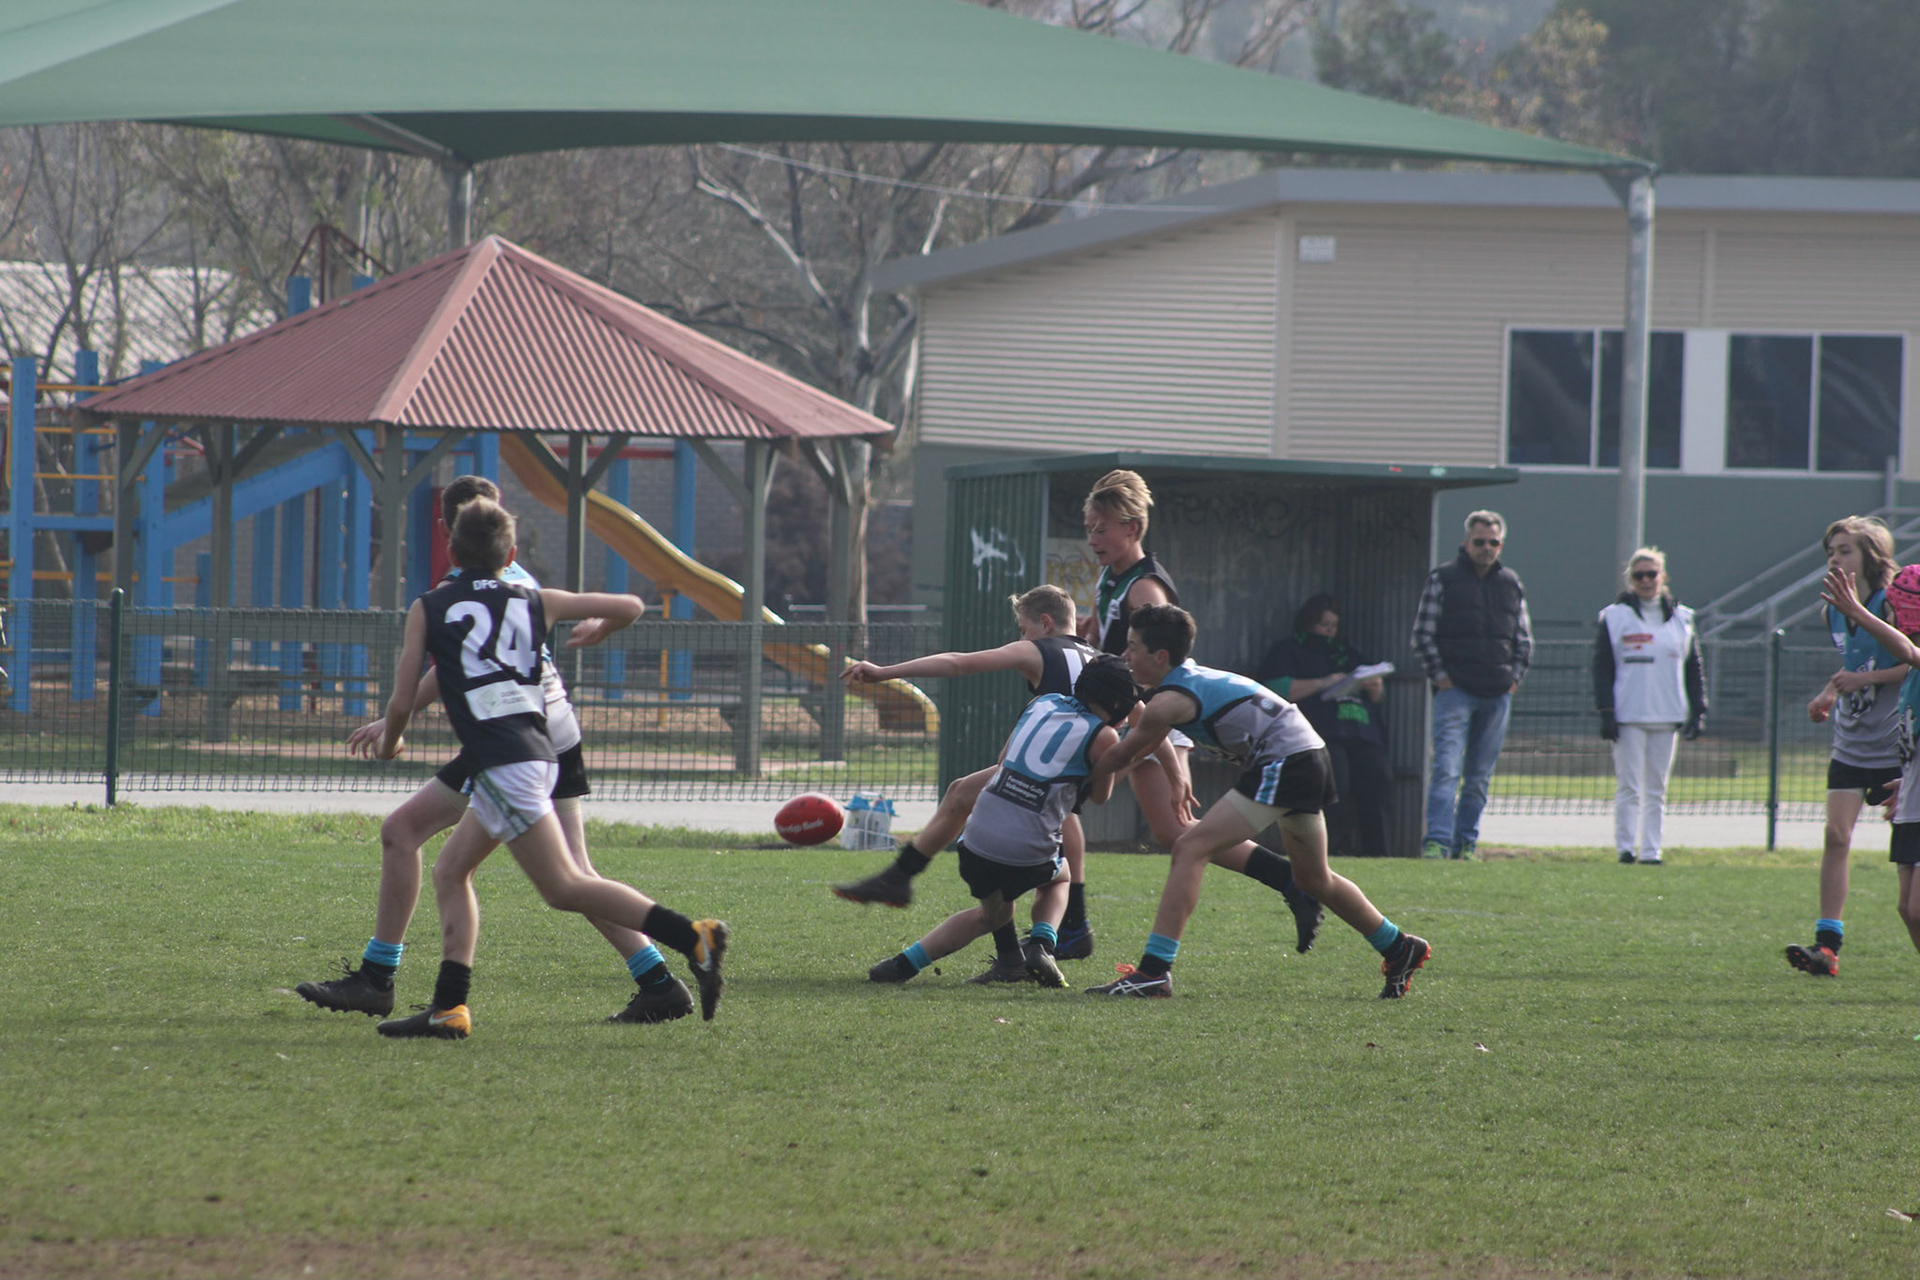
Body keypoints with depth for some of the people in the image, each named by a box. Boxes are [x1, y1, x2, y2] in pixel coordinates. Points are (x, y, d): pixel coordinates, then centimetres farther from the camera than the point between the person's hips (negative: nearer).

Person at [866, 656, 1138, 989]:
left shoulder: (1042, 703, 15)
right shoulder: (1102, 736, -1)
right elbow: (1100, 796, 14)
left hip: (978, 837, 4)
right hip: (1029, 853, -4)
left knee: (993, 914, 29)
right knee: (1058, 877, 33)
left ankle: (904, 963, 12)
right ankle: (1040, 946, 6)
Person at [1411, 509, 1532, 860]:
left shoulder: (1511, 585, 14)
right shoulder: (1443, 580, 2)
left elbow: (1524, 640, 21)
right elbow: (1423, 634, 1)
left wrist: (1515, 677, 8)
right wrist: (1439, 676, -7)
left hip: (1498, 696, 4)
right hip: (1455, 691, -4)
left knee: (1480, 777, 6)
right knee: (1447, 768, -15)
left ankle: (1466, 842, 11)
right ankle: (1437, 841, -19)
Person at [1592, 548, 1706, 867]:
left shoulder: (1681, 619, 12)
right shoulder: (1615, 618, 2)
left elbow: (1693, 669, 15)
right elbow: (1602, 669, -1)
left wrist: (1697, 711, 7)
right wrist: (1606, 712, -9)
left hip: (1666, 718, 3)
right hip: (1628, 717, -3)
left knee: (1657, 789, 5)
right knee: (1629, 786, -6)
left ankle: (1651, 850, 7)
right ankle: (1625, 847, -3)